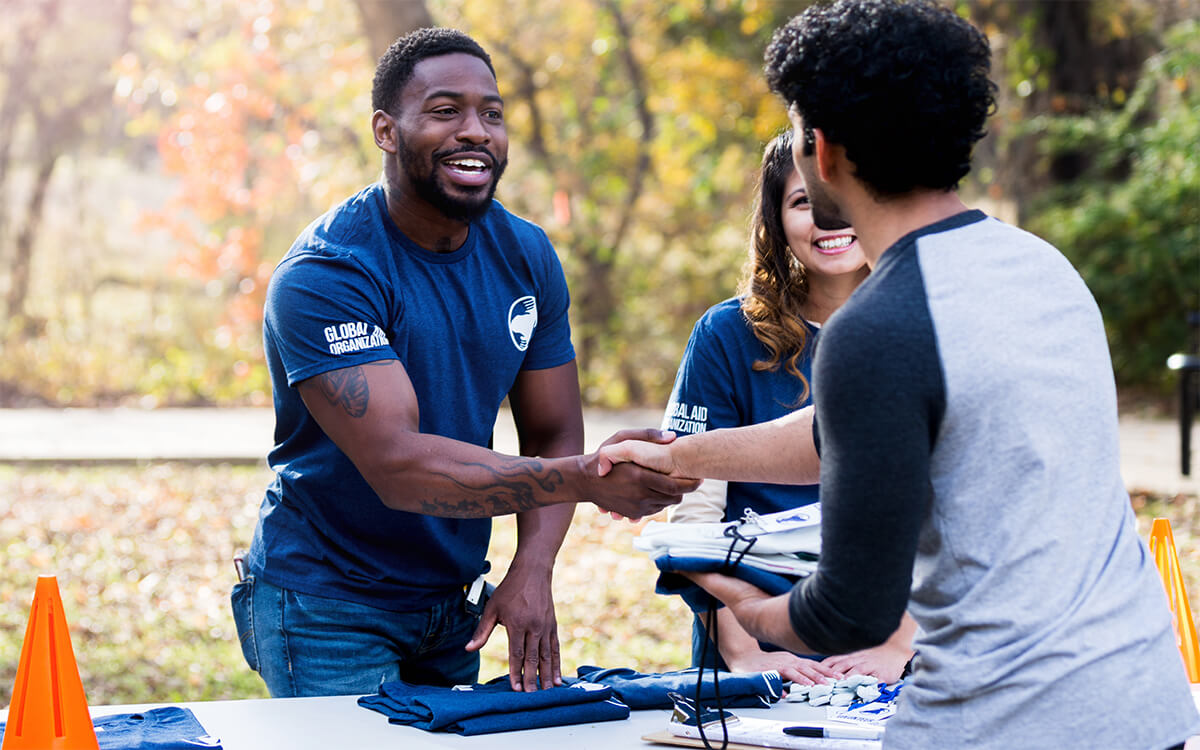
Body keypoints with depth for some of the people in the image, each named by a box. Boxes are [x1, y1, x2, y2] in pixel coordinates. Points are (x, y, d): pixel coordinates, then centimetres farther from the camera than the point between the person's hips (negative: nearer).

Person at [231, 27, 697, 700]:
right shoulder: (323, 277, -22)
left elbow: (553, 431, 3)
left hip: (457, 603, 6)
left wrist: (532, 573, -15)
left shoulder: (526, 254, -1)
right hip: (329, 606, -6)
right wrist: (583, 478, -42)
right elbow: (396, 465, -32)